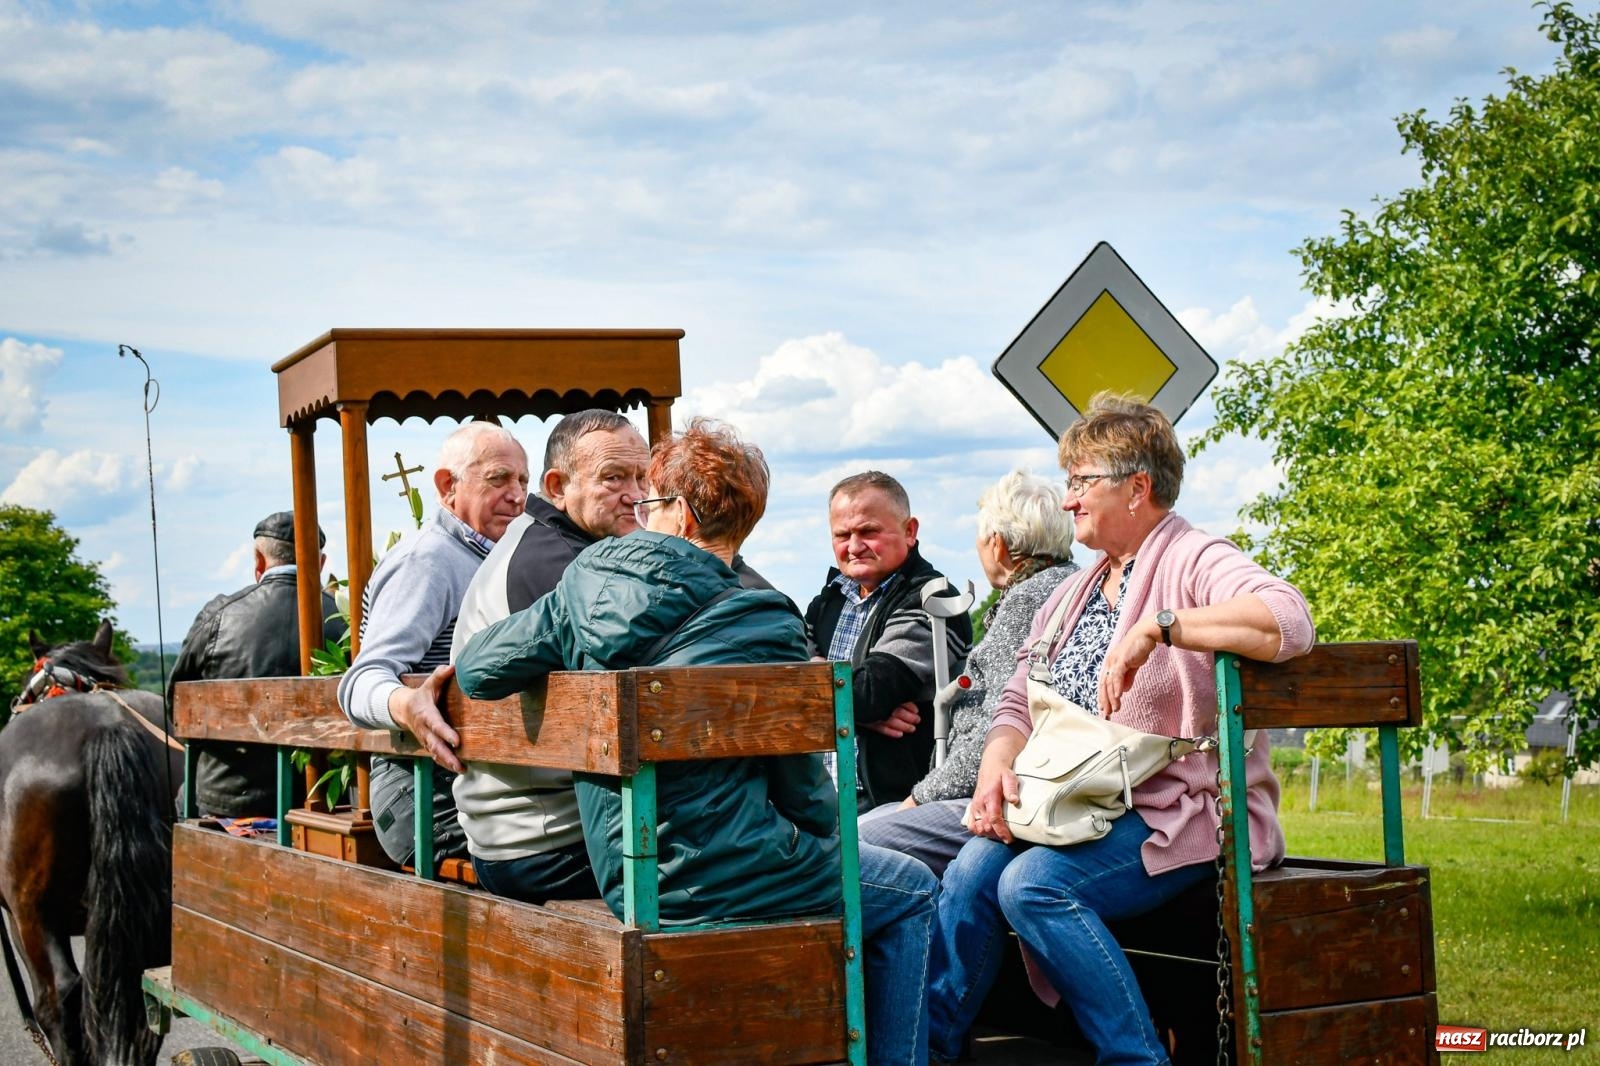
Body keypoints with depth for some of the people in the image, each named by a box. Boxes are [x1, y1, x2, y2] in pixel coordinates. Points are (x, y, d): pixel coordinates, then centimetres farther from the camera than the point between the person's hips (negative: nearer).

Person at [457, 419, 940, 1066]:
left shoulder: (582, 590, -2)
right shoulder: (762, 623, -15)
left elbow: (475, 671, 6)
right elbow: (802, 788, -7)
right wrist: (828, 834, 14)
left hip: (624, 882, 6)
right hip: (727, 878, -6)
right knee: (913, 893, 16)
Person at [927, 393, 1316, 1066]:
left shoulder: (1193, 562, -6)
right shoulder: (1071, 596, 20)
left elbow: (1289, 621, -26)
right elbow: (1019, 705, 16)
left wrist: (1157, 627, -28)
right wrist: (997, 765, -6)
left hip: (1181, 816, -7)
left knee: (1032, 882, -29)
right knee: (974, 869, -21)